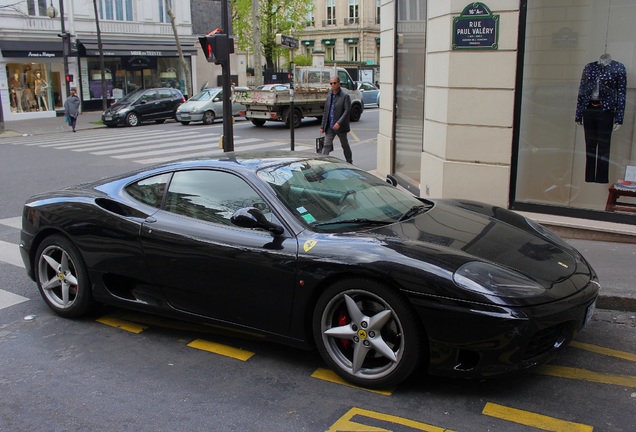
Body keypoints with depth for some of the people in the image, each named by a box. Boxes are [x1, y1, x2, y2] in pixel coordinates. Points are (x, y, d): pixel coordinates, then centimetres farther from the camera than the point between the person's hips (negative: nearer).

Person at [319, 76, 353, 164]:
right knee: (326, 145, -5)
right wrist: (322, 126, 8)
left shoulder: (345, 96, -9)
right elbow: (325, 111, 12)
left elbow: (347, 110, -16)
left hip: (340, 127, -4)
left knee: (345, 145, 12)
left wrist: (339, 123, -25)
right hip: (329, 127, 4)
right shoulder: (329, 96, 10)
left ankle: (349, 163, 30)